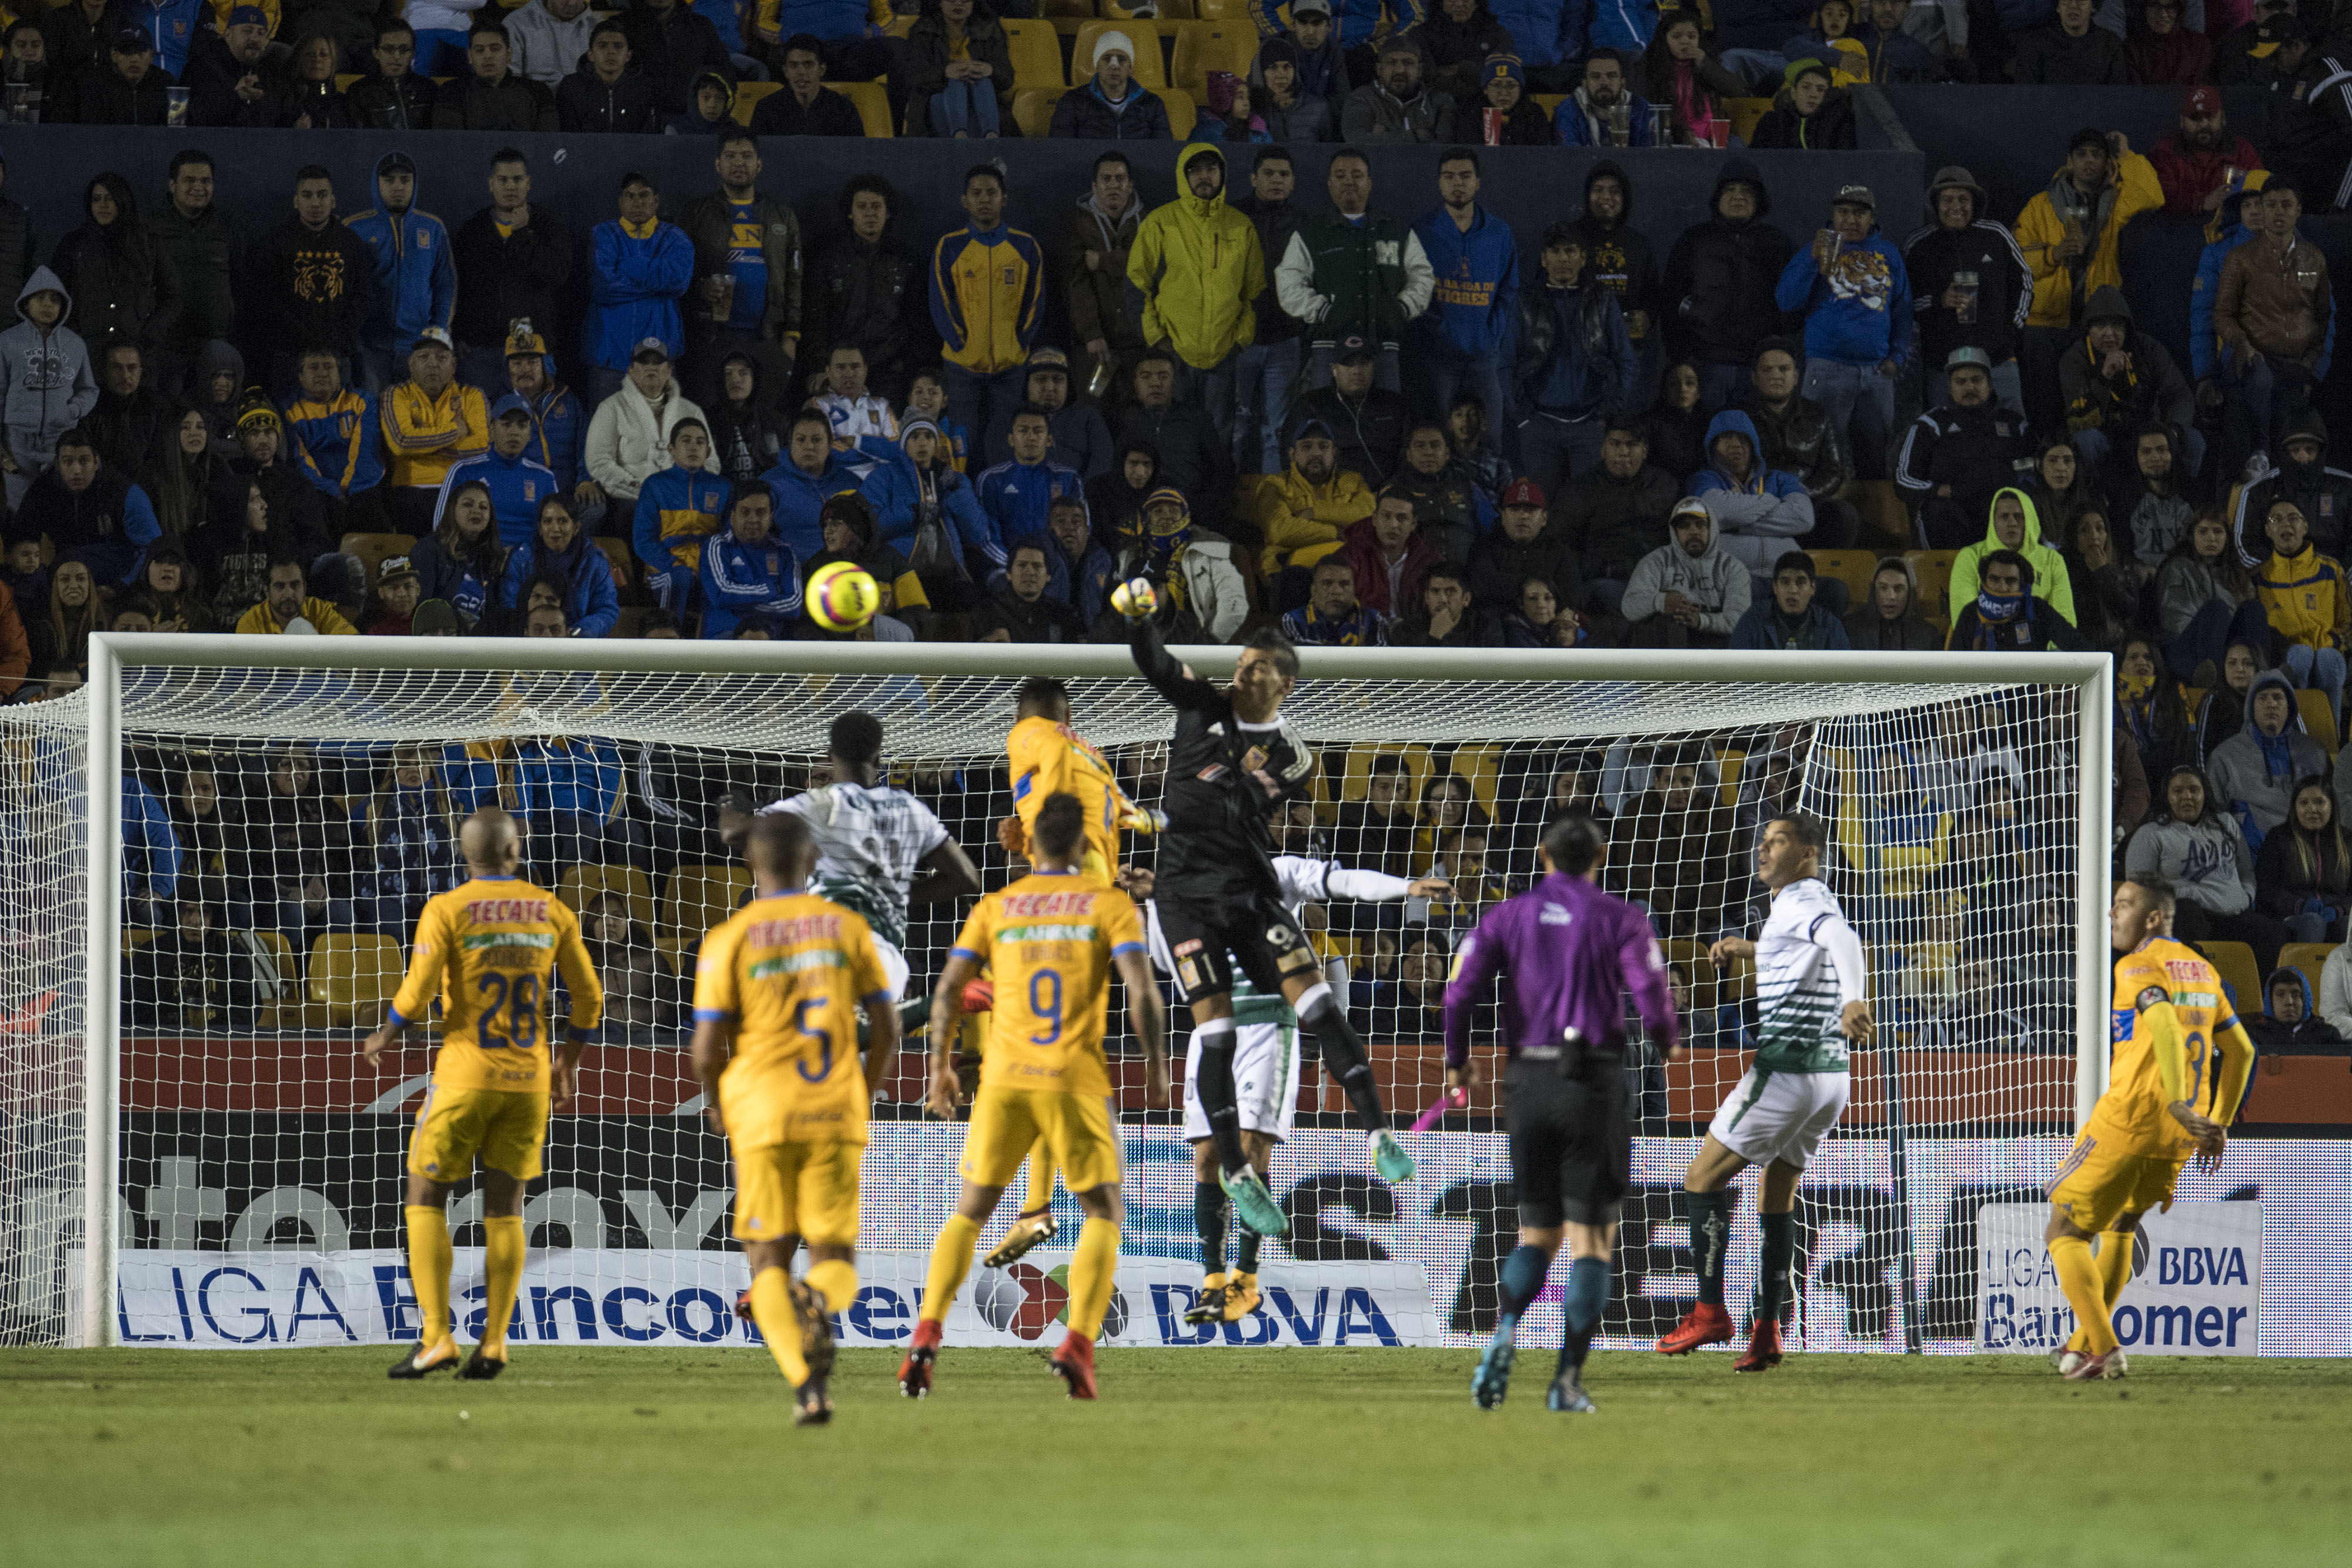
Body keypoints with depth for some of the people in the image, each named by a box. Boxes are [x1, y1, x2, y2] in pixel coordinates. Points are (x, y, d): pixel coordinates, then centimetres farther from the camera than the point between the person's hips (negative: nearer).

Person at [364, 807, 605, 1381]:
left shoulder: (446, 910, -8)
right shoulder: (551, 912, 3)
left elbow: (416, 995, -12)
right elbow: (589, 997, 6)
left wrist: (384, 1038, 8)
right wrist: (568, 1061, 21)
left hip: (465, 1075, -4)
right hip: (528, 1077, 4)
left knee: (426, 1201, 5)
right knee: (504, 1210, 8)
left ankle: (436, 1337, -5)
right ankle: (493, 1343, 2)